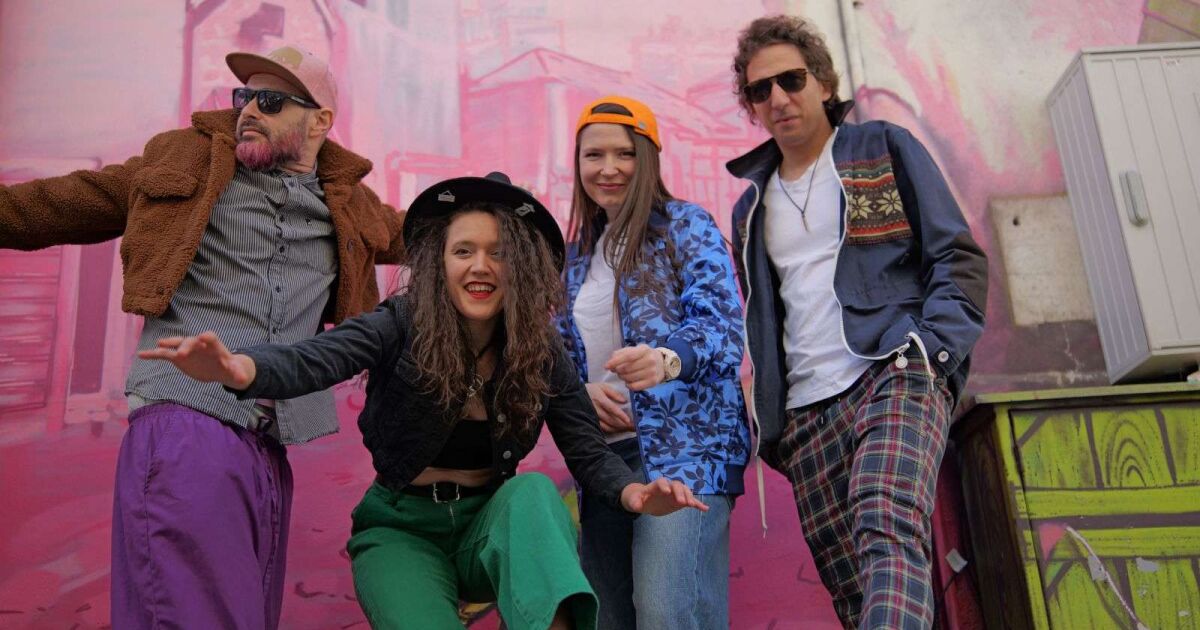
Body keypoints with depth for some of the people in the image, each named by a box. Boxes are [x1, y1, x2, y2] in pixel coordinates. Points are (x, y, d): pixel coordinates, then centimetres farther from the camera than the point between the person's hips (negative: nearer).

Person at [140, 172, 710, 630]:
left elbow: (588, 452, -8)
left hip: (492, 526, 2)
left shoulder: (541, 352, -6)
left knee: (533, 490, -31)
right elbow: (314, 361, -31)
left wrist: (634, 493, -32)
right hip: (401, 529, -2)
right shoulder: (402, 326, -14)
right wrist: (241, 369, -55)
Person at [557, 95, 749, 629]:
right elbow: (563, 354, 17)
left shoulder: (686, 226, 0)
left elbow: (720, 322, -13)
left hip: (683, 443, -6)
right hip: (601, 452, 6)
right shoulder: (578, 255, 18)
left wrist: (666, 360, -34)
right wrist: (582, 390, -6)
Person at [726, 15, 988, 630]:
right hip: (804, 413, 5)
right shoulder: (751, 206, 23)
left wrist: (932, 349, -12)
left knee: (887, 528, -30)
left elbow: (960, 256, 4)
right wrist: (766, 418, 15)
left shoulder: (883, 148, 11)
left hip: (894, 375, -4)